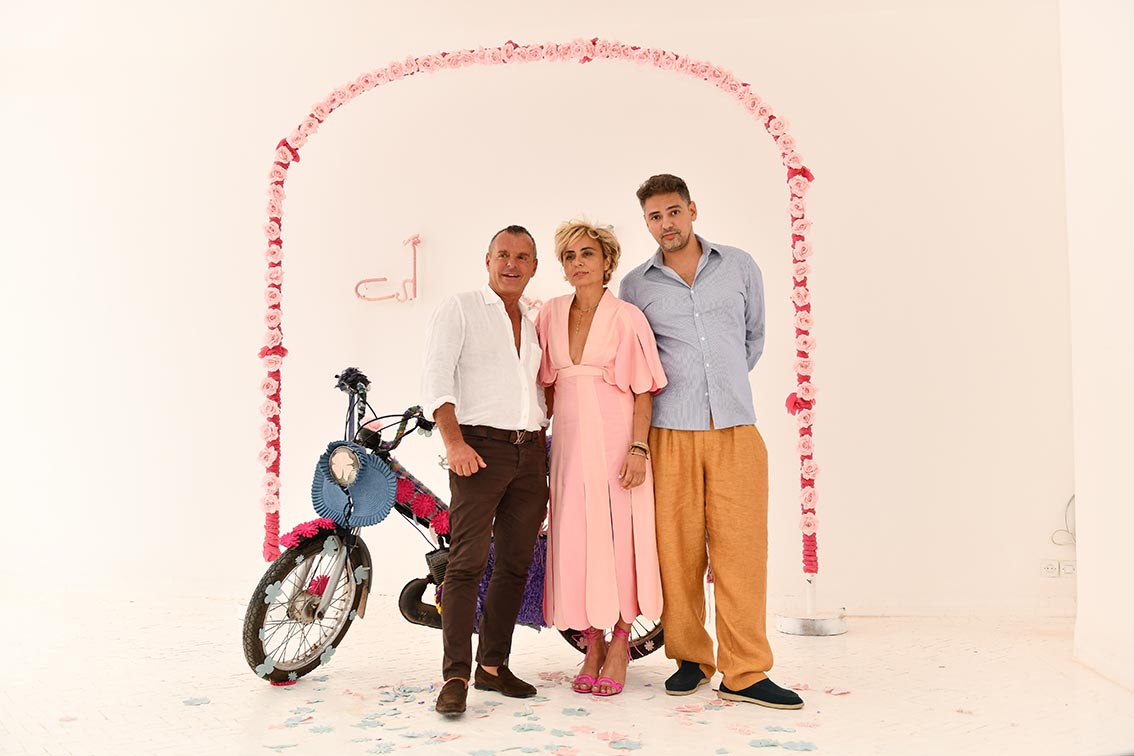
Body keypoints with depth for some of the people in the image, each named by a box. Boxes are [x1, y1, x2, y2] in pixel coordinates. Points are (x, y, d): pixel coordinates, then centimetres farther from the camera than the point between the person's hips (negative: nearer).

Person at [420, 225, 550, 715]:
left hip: (531, 451, 6)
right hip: (480, 447, -6)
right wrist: (454, 441, -20)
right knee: (467, 562, -11)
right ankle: (455, 676, -6)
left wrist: (546, 453, 14)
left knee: (515, 565, 7)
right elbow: (436, 377, -8)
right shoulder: (459, 309, 3)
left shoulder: (537, 324, 21)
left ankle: (492, 666, 17)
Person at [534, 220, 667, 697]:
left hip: (614, 440, -4)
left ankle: (619, 645, 15)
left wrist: (638, 448, -13)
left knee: (618, 537, -1)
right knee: (576, 542, 5)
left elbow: (643, 391, -5)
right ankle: (592, 646, 20)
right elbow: (546, 384, 15)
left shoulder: (626, 317, -2)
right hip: (569, 442, 4)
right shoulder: (551, 315, 10)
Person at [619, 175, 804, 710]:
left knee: (741, 549, -2)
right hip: (671, 433, 0)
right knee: (678, 551, 2)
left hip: (737, 430, 1)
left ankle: (745, 674, 6)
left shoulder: (740, 266, 11)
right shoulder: (636, 285, 8)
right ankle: (690, 659, 18)